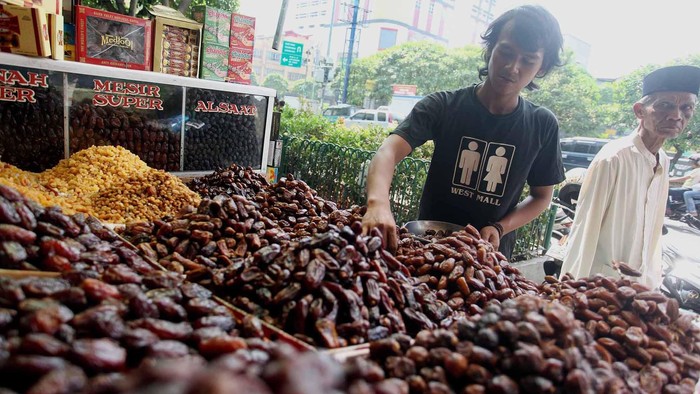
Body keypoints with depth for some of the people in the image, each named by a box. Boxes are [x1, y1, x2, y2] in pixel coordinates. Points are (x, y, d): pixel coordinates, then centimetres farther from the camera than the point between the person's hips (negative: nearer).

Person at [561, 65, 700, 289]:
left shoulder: (664, 163, 2)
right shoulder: (613, 158, -19)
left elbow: (654, 229, 9)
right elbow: (585, 229, -19)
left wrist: (653, 282, 9)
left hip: (640, 285, 7)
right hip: (601, 285, -7)